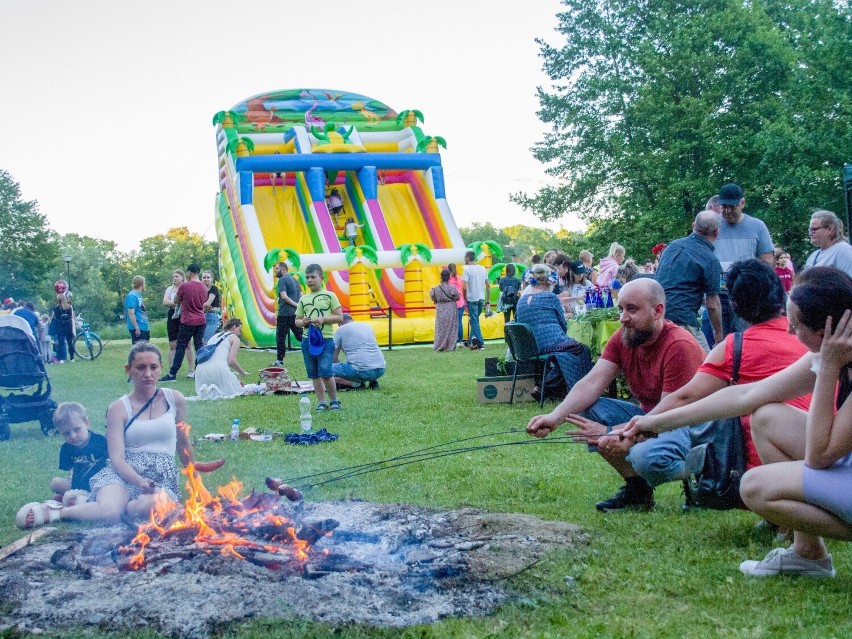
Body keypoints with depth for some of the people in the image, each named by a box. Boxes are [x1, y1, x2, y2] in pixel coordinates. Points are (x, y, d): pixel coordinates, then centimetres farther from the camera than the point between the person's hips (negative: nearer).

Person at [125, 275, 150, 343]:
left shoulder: (139, 295, 15)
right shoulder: (132, 296, -14)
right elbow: (131, 313, -20)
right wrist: (136, 328, -23)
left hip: (143, 328, 10)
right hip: (137, 329, -10)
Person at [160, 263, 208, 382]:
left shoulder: (184, 286, -12)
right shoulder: (204, 288, 4)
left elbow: (176, 301, 1)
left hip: (188, 322, -5)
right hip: (201, 321, 5)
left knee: (180, 348, -1)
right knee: (199, 346, 7)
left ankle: (172, 374, -1)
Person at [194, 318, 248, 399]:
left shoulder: (214, 336, 30)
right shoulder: (234, 338, 10)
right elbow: (231, 361, -4)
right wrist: (242, 373, 12)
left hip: (201, 368, 6)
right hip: (218, 368, -6)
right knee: (237, 392, 6)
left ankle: (204, 390, -7)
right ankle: (216, 392, -19)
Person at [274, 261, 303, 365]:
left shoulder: (282, 280, -8)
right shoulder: (294, 279, 17)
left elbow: (284, 296, -19)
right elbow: (301, 296, 15)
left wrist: (296, 304, -15)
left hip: (285, 313, -7)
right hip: (296, 313, 7)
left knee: (280, 337, 1)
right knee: (300, 335, 12)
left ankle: (280, 360, 4)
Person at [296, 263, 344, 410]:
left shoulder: (329, 296, 1)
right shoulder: (303, 299, 12)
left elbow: (340, 317, 0)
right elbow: (297, 320, 18)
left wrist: (323, 319, -14)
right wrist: (303, 322, -5)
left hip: (325, 339, -4)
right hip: (308, 339, 4)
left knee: (326, 373, -11)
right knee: (314, 374, 7)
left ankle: (334, 400, 7)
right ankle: (321, 402, 18)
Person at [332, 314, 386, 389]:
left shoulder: (340, 330, 8)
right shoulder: (368, 326, 24)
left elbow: (334, 358, 9)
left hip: (361, 370, -6)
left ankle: (356, 384, -8)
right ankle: (373, 381, 12)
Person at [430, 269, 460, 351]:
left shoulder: (436, 289, -7)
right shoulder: (452, 288, -13)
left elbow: (434, 299, 3)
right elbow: (457, 298, -4)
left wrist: (431, 292, 21)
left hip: (440, 311, 2)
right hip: (451, 310, -2)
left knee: (441, 328, 10)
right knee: (451, 328, 7)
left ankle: (439, 346, 12)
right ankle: (450, 346, 6)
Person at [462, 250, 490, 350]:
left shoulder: (467, 269, -10)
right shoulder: (483, 269, 9)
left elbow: (465, 287, -18)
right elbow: (488, 285, 11)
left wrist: (465, 299, -6)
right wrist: (488, 300, 17)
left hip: (472, 299, -6)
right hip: (481, 299, 6)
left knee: (474, 321, -1)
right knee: (475, 319, 18)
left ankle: (480, 343, -5)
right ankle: (474, 339, 17)